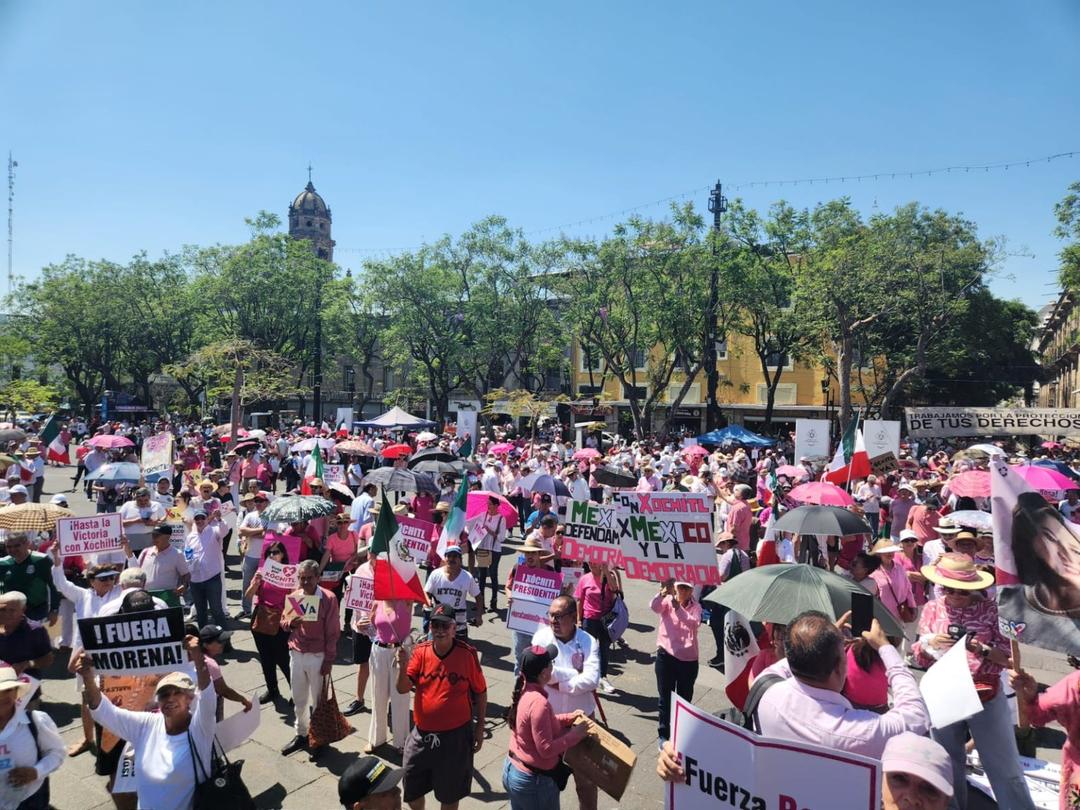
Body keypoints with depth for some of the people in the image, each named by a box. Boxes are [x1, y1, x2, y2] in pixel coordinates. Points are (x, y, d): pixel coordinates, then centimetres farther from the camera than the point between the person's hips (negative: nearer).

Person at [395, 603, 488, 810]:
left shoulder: (467, 654, -16)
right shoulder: (420, 651, -8)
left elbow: (480, 692, -5)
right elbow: (403, 689, -11)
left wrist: (479, 727, -1)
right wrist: (403, 665, -29)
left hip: (456, 735, -3)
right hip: (422, 734, 3)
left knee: (450, 792, 15)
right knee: (411, 788, 18)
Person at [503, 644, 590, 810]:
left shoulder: (523, 691, -3)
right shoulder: (538, 702, -30)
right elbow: (546, 749, -26)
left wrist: (569, 718, 5)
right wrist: (574, 735, -16)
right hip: (533, 781, -8)